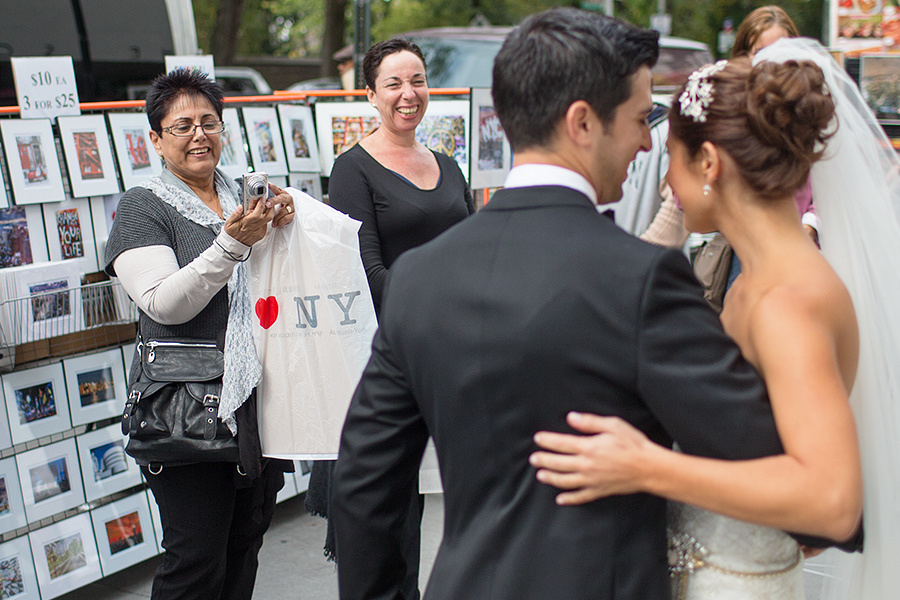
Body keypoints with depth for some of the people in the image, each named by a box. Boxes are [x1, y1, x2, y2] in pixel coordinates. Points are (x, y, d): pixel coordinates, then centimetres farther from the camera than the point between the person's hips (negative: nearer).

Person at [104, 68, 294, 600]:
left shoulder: (245, 197, 13)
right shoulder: (142, 207, -4)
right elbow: (165, 304, -15)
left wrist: (281, 227, -8)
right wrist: (233, 243, -25)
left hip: (259, 397, 6)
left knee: (246, 545, 14)